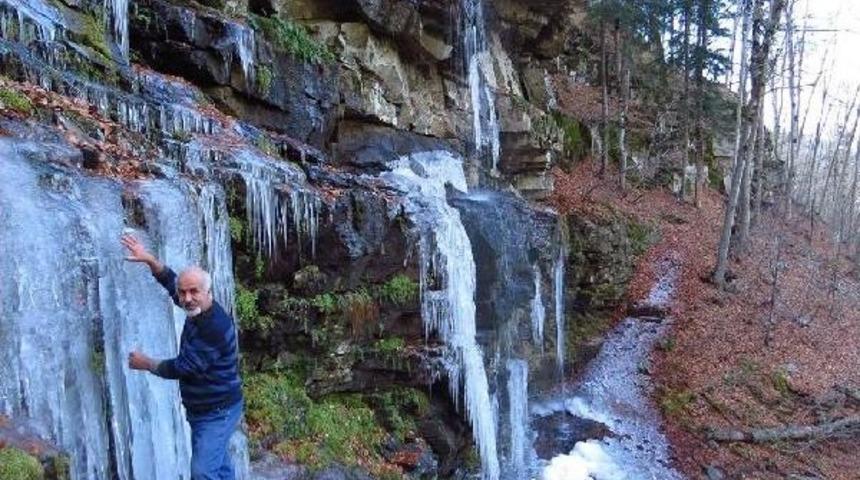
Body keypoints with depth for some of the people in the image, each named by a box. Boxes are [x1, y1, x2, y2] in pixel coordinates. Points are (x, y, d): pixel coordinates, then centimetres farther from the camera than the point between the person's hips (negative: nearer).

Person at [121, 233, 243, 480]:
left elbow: (182, 367, -24)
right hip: (200, 410, 9)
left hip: (217, 412, -9)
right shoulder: (198, 309, -1)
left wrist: (145, 364, -7)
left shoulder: (216, 327, -29)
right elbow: (170, 281, 15)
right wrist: (149, 259, 1)